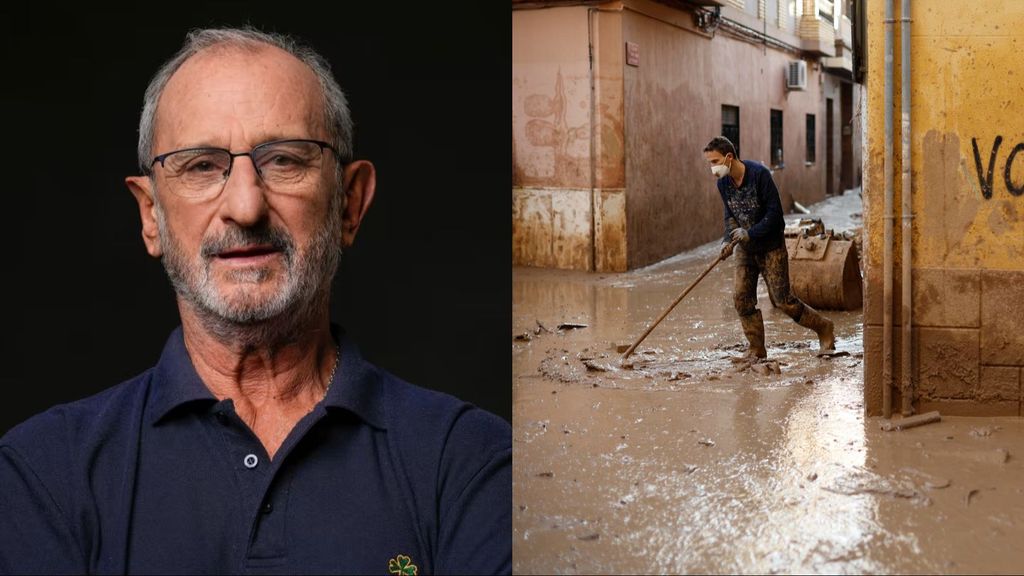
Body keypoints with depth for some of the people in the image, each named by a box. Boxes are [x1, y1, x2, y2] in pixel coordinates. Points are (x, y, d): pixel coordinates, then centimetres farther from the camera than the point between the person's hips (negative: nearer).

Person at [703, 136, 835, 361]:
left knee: (782, 300, -5)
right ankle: (756, 348, 11)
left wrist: (750, 233, -26)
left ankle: (824, 328, 16)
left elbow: (774, 213, -21)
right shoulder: (723, 183, -2)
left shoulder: (759, 174, -21)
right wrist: (728, 240, -8)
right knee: (741, 297, -2)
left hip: (771, 246, -6)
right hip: (745, 248, 6)